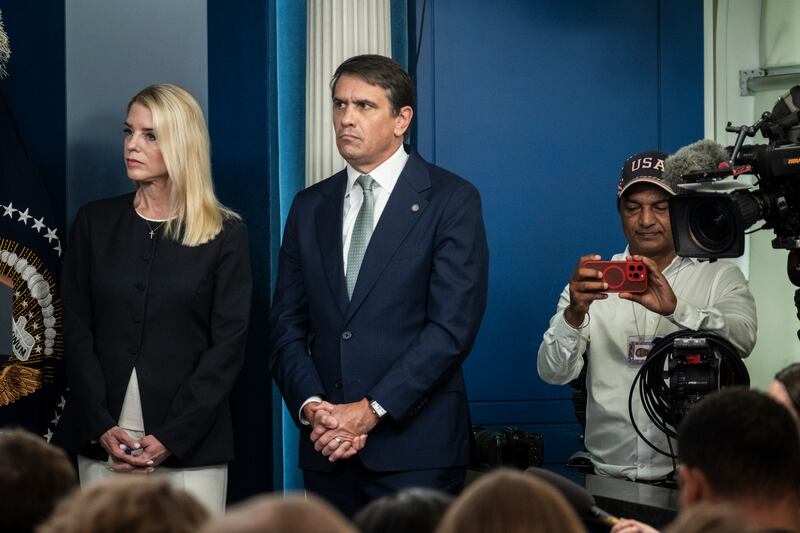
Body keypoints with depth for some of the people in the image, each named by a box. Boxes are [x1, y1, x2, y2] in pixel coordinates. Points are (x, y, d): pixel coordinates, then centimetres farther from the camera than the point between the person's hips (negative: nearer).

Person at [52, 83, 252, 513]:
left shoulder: (225, 235, 2)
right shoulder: (95, 223, 8)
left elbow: (228, 345, -2)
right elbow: (77, 334, 5)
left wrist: (170, 437, -11)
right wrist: (103, 428, -8)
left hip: (191, 444, -2)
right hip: (104, 442, 2)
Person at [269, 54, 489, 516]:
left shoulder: (451, 201, -2)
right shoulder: (310, 207, 13)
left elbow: (452, 325, -11)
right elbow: (287, 325, 11)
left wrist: (371, 410, -15)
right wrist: (311, 406, -7)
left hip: (414, 445, -4)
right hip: (327, 449, 4)